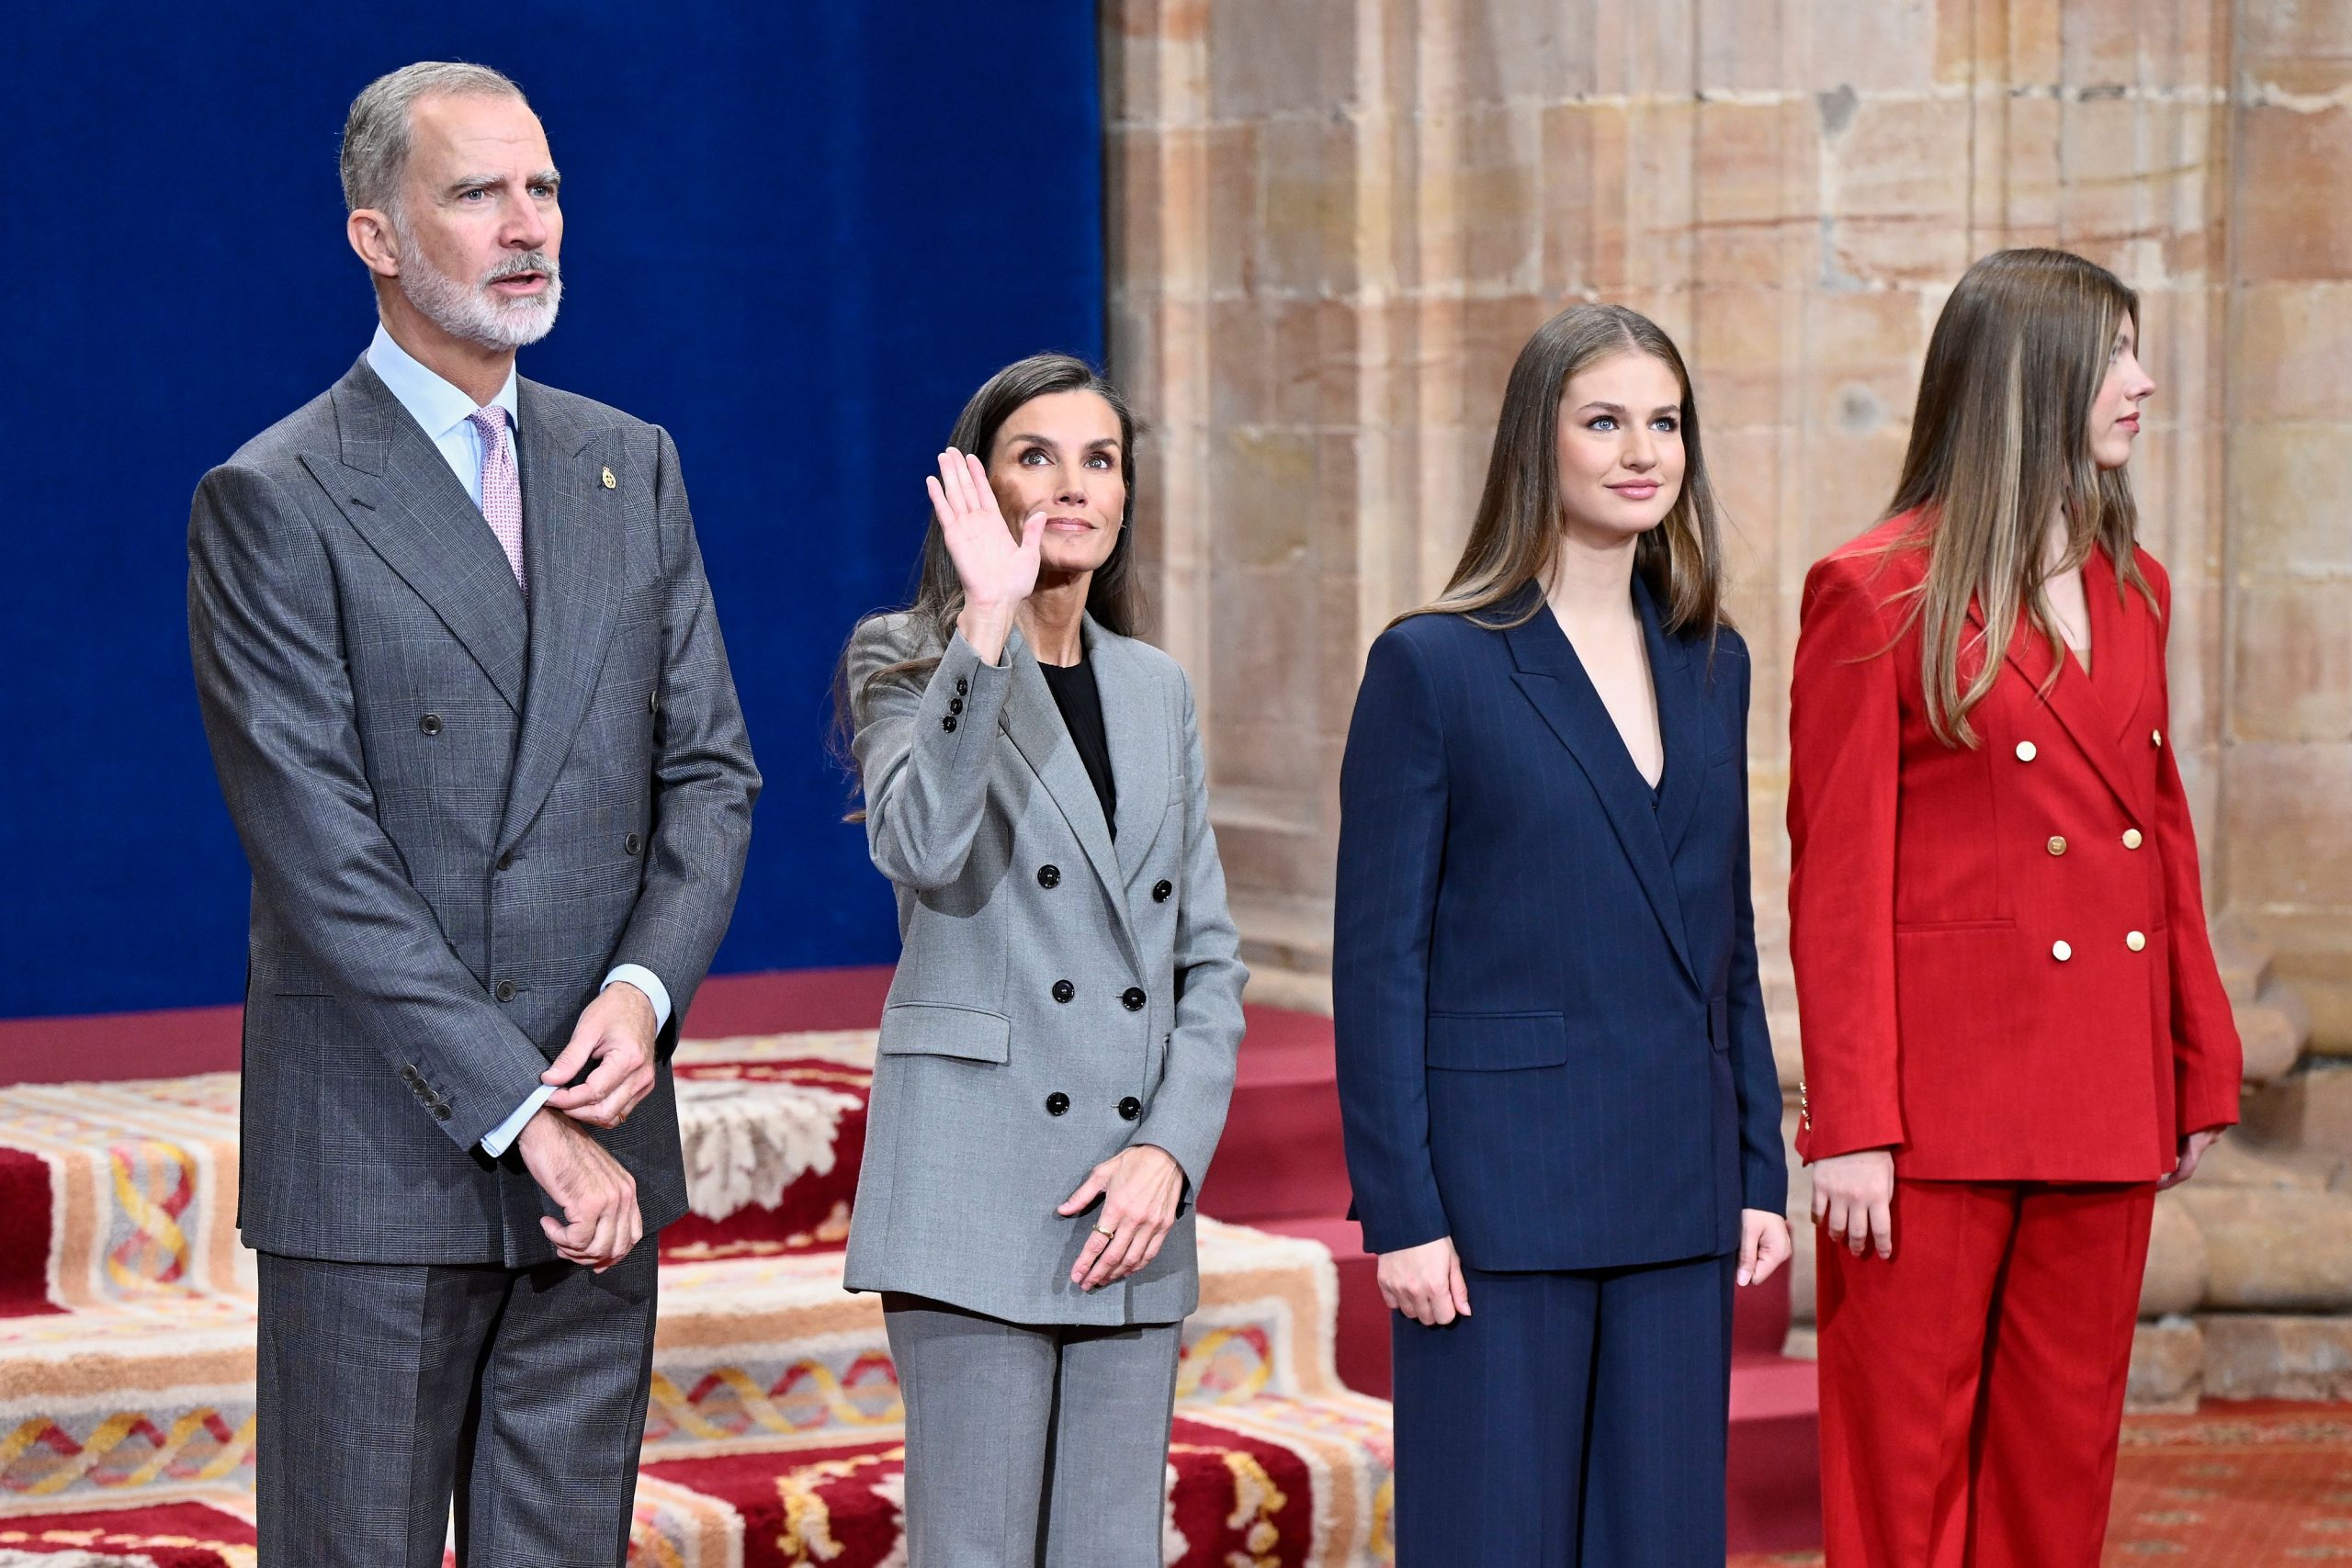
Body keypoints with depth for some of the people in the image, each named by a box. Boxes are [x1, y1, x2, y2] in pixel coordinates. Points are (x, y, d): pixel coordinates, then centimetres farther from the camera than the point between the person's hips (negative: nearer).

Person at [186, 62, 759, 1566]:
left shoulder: (633, 469, 12)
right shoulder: (272, 505, -7)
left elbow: (709, 769, 11)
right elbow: (324, 860, -13)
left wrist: (645, 988, -9)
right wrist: (522, 1116, -16)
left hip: (599, 1151, 5)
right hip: (380, 1155, -5)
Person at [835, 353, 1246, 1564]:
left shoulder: (1157, 692, 16)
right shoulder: (908, 661, 2)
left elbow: (1209, 957, 13)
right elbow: (924, 850, -20)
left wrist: (1169, 1149, -1)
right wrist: (989, 624, -24)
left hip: (1134, 1199, 5)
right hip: (976, 1181, -5)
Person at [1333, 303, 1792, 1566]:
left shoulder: (1711, 665, 11)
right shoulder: (1434, 666, -5)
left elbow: (1726, 941, 15)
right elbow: (1378, 960, -7)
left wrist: (1759, 1173, 9)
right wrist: (1400, 1212, -12)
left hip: (1675, 1194, 5)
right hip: (1500, 1188, -5)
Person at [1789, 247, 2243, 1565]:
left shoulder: (2132, 590, 13)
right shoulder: (1876, 595, -7)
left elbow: (2164, 836, 16)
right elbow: (1837, 883, -9)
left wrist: (2203, 1070, 13)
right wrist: (1851, 1128, -13)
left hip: (2100, 1101, 6)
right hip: (1939, 1101, -6)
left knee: (2063, 1456, 10)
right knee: (1906, 1458, 1)